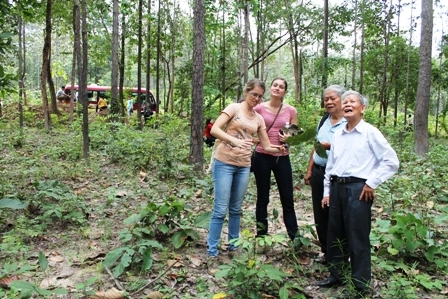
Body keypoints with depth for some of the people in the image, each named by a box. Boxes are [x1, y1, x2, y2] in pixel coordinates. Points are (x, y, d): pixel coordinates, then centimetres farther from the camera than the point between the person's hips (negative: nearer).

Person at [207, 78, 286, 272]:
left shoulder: (259, 119, 11)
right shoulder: (234, 108, -4)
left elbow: (266, 146, 10)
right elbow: (214, 129, -16)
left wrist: (279, 150, -11)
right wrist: (235, 140, -31)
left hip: (244, 166, 5)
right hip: (224, 163, -5)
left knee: (236, 210, 15)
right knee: (221, 210, -5)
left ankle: (233, 247, 28)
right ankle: (212, 254, 4)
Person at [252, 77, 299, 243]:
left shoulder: (291, 111, 0)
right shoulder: (259, 108, -3)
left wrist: (288, 138, -13)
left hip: (282, 158, 1)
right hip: (262, 157, -1)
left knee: (287, 198, 6)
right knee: (262, 197, 10)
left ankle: (295, 237, 16)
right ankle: (261, 234, 21)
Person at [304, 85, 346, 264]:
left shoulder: (349, 123, -10)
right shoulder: (324, 120, 13)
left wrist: (330, 146, -31)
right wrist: (309, 169, 15)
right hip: (318, 172, 7)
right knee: (320, 214, 13)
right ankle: (326, 252, 28)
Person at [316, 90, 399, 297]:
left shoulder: (370, 133, -5)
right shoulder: (338, 135, 13)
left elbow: (391, 162, -7)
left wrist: (371, 183, -10)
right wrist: (327, 191, 14)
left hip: (358, 189, -6)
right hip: (337, 187, 6)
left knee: (358, 238, 1)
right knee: (335, 235, 14)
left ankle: (360, 286, 14)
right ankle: (336, 275, 31)